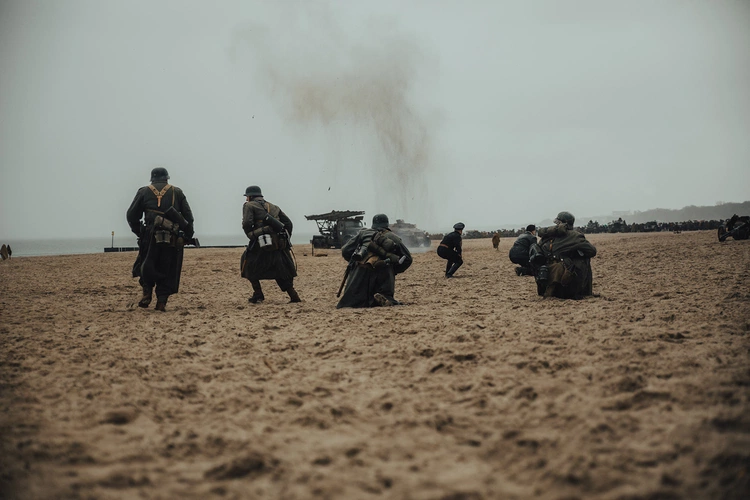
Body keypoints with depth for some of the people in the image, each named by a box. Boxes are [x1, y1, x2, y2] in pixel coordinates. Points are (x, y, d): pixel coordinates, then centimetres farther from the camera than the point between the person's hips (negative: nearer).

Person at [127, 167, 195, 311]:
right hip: (173, 239, 1)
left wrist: (139, 233, 18)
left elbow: (132, 216, 9)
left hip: (151, 237, -1)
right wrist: (188, 236, 14)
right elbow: (189, 217, 9)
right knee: (168, 270, 7)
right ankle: (161, 302, 1)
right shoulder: (177, 192, 14)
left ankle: (147, 294, -1)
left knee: (145, 266, 15)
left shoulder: (144, 192, 12)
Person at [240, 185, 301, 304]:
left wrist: (251, 237, 7)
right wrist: (286, 241, 20)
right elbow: (288, 223, 17)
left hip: (263, 245, -5)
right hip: (280, 245, 5)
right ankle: (294, 297, 4)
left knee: (249, 265, 17)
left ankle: (258, 295, 10)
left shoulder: (249, 206, 8)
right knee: (281, 273, 16)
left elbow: (247, 224, -8)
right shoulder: (273, 207, 24)